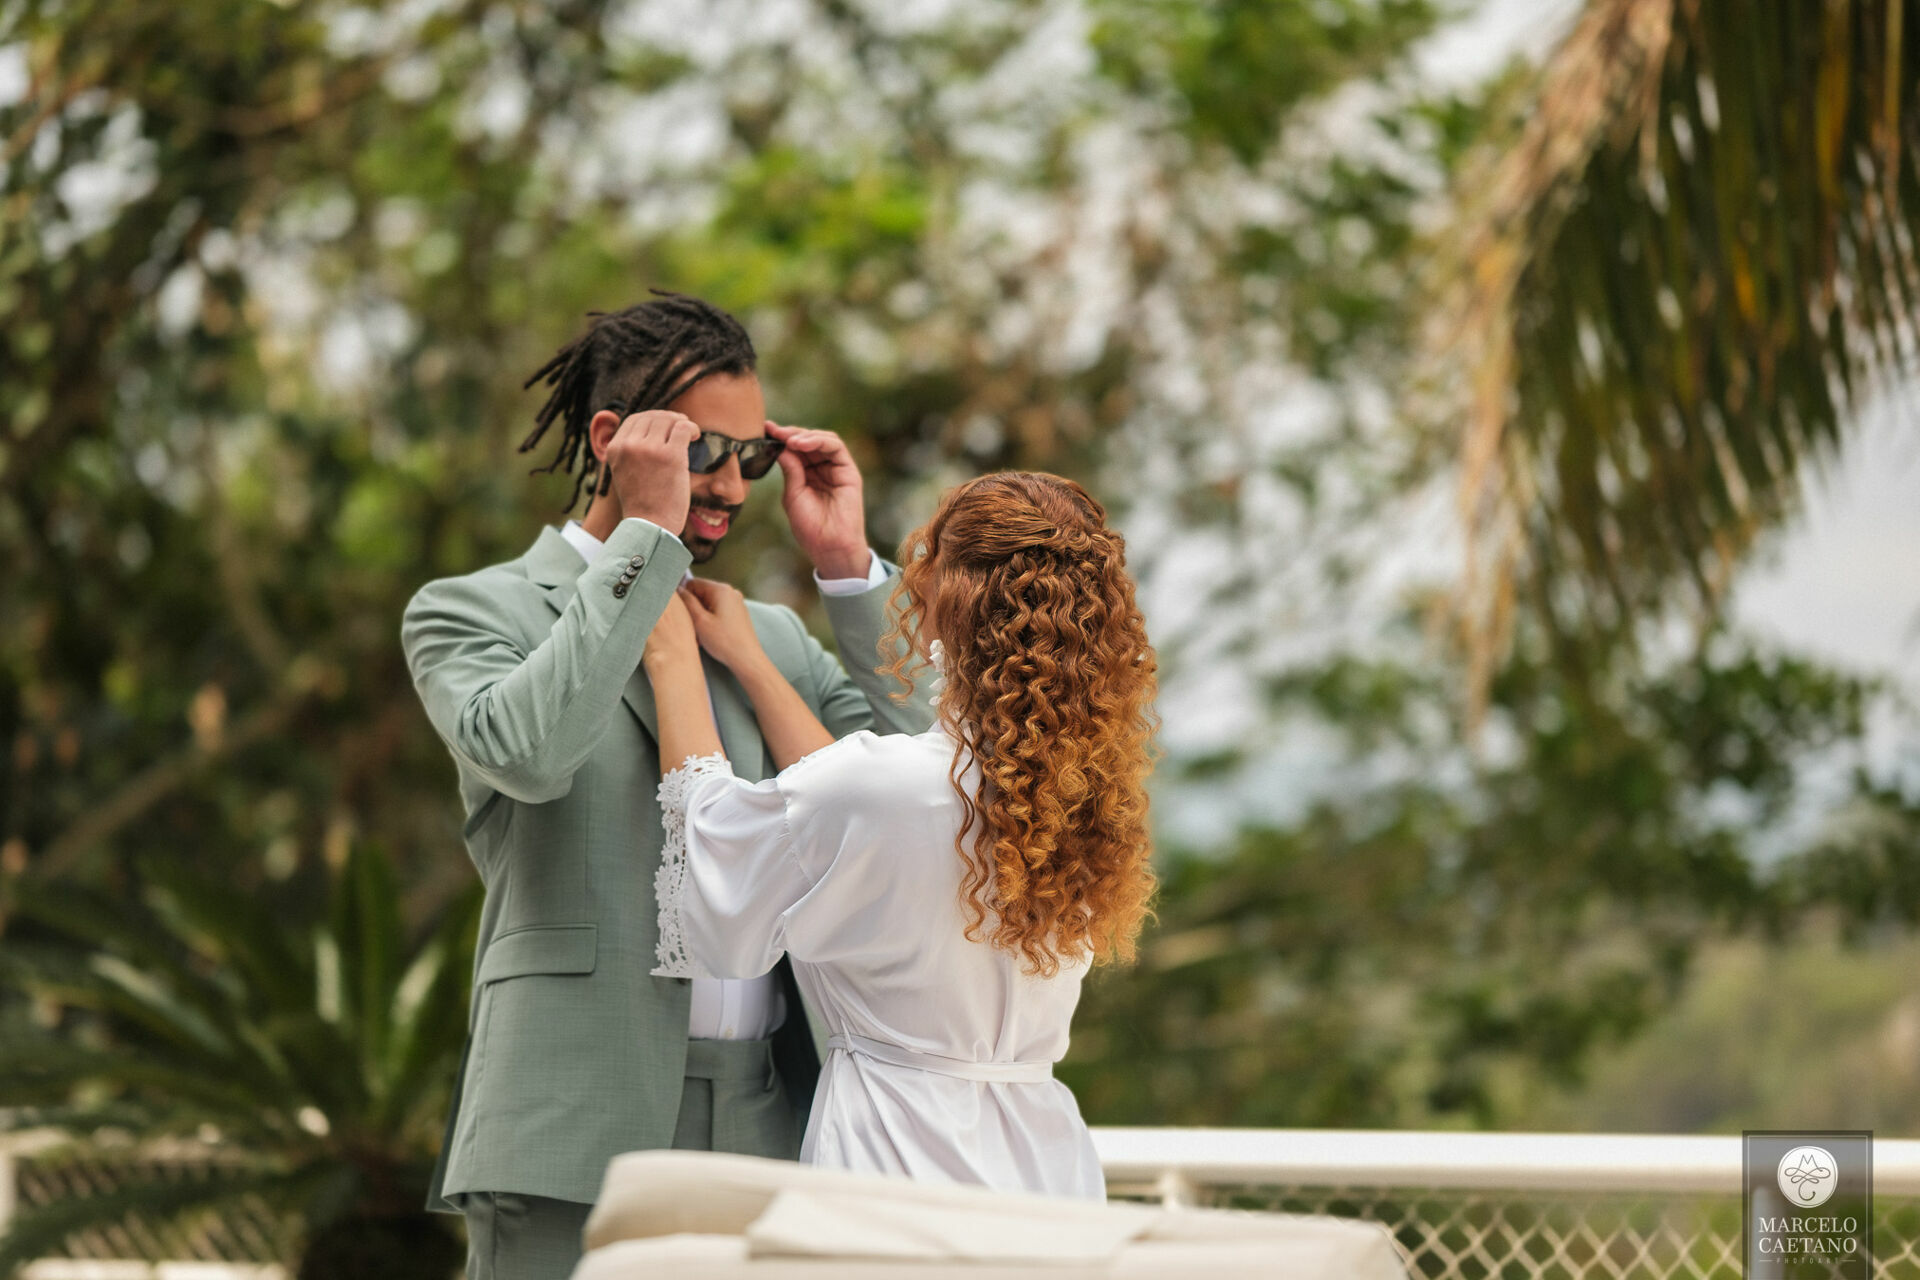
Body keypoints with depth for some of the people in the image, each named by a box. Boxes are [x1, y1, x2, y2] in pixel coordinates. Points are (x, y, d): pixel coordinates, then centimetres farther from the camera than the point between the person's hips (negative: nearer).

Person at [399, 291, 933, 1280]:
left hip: (771, 1126, 5)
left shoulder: (772, 638, 21)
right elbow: (524, 748, -17)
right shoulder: (470, 612, 5)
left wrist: (847, 564, 6)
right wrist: (647, 533, -11)